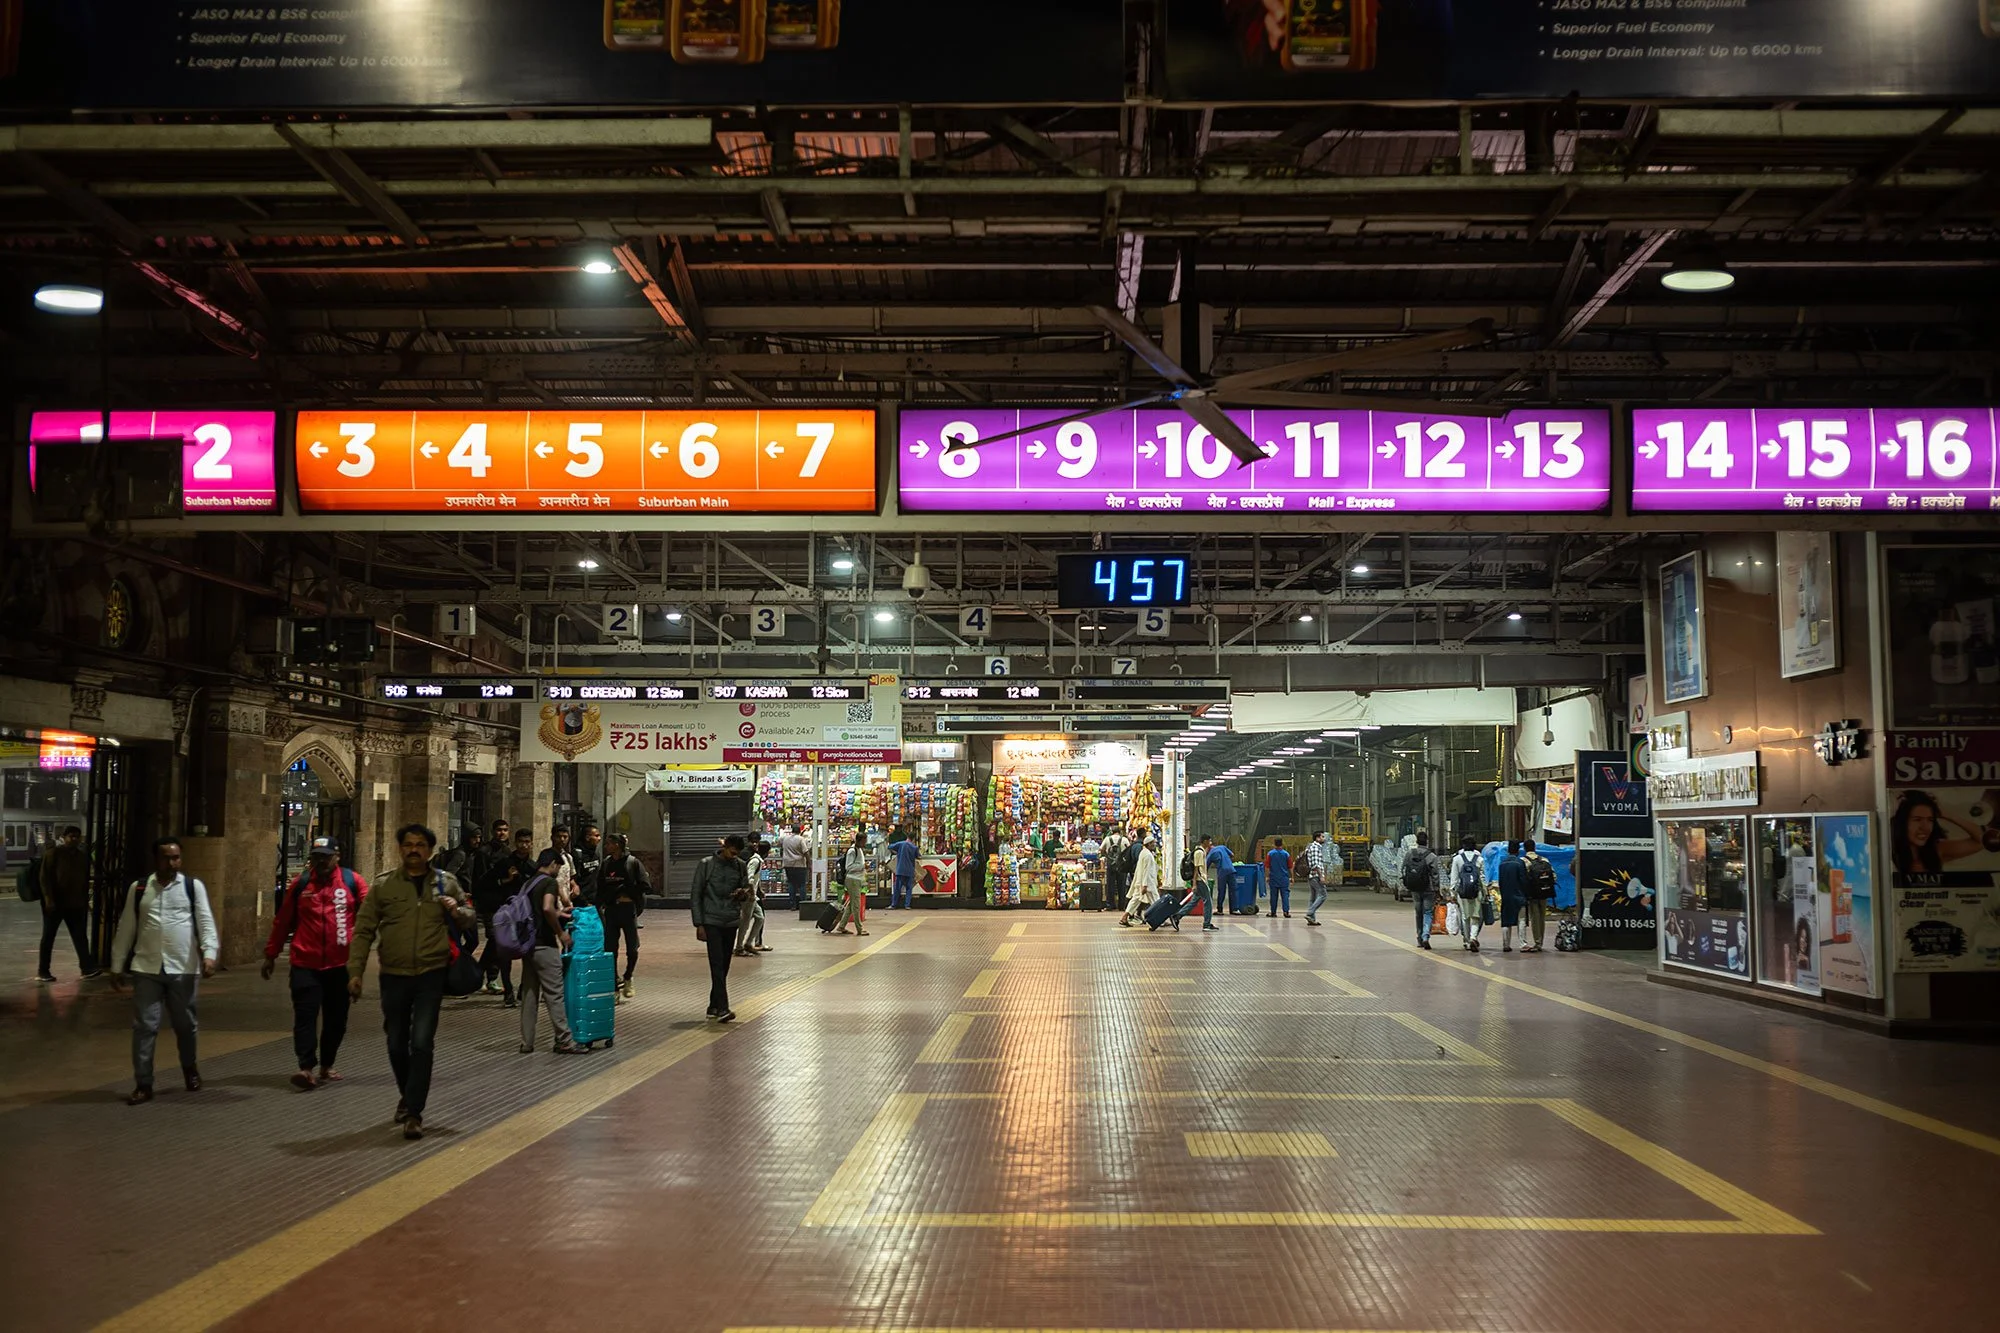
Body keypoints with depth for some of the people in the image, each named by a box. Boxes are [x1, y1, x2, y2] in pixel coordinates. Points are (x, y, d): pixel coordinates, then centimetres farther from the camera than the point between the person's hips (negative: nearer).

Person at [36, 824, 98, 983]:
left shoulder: (83, 856, 12)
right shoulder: (53, 853, -6)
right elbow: (44, 877, -10)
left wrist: (85, 900, 12)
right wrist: (48, 898, -18)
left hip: (75, 904, 5)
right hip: (54, 903, -5)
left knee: (80, 936, -1)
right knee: (48, 937, 4)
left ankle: (87, 967, -4)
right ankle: (42, 971, 11)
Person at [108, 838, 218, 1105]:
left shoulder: (193, 886, 1)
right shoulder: (138, 889, 7)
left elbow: (205, 922, -6)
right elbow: (126, 929, 10)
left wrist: (209, 954, -20)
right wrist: (117, 966, 10)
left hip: (184, 968, -1)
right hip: (147, 968, 1)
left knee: (186, 1023, 13)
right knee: (144, 1026, 0)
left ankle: (190, 1068, 37)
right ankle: (143, 1085, 7)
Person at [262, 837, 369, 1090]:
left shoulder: (352, 881, 0)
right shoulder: (300, 884, 5)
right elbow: (283, 921, 10)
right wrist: (271, 954, 13)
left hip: (340, 964, 0)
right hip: (305, 964, 0)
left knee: (336, 1018, 9)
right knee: (305, 1015, -9)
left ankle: (326, 1066, 23)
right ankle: (307, 1068, -12)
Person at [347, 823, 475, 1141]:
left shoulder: (446, 883, 4)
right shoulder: (383, 885, 3)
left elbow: (470, 918, 15)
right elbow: (364, 931, 4)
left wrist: (458, 911, -9)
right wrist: (355, 971, -3)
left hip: (431, 975, -1)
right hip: (394, 975, 1)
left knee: (422, 1043, -10)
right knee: (397, 1045, 11)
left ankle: (414, 1113, -3)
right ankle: (407, 1096, 36)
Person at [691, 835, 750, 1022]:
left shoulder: (740, 866, 7)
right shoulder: (706, 865, -3)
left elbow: (746, 887, 18)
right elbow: (696, 896, -1)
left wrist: (743, 893, -8)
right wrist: (699, 924, -7)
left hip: (731, 922, 4)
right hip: (712, 921, -4)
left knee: (724, 966, 7)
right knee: (717, 965, -13)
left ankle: (714, 1006, 17)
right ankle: (722, 1008, -20)